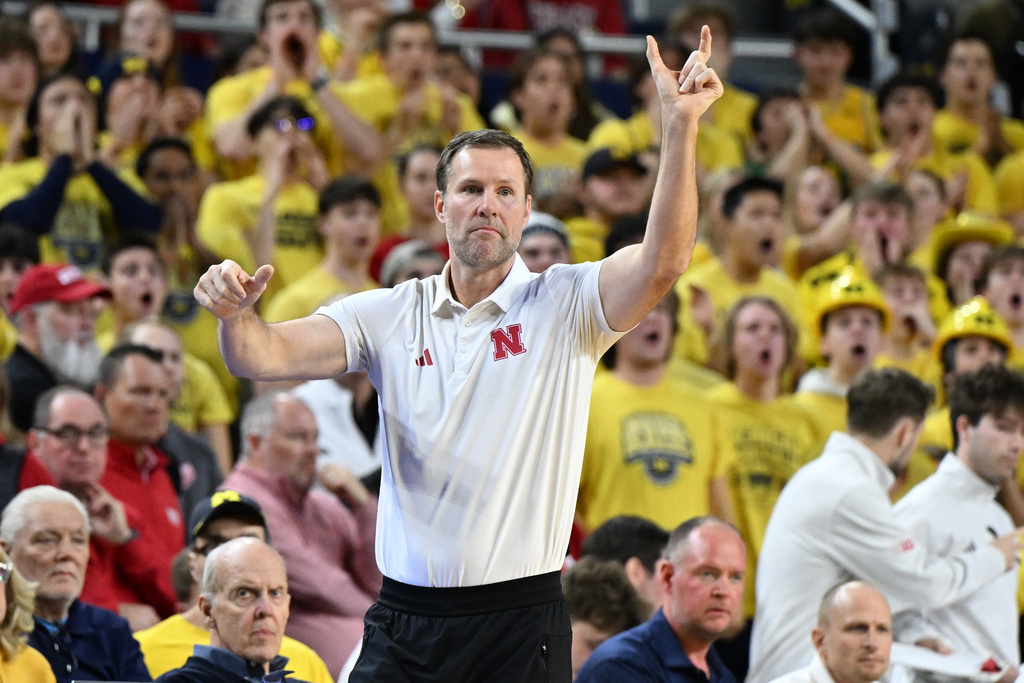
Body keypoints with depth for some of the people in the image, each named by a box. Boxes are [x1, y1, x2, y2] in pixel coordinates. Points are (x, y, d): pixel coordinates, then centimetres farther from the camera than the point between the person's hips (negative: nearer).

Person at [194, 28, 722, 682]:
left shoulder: (565, 304, -1)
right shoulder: (391, 314, 7)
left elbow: (663, 261, -17)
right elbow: (267, 355, -1)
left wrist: (680, 124, -27)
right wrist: (236, 313, -24)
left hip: (522, 622, -2)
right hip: (404, 621, 2)